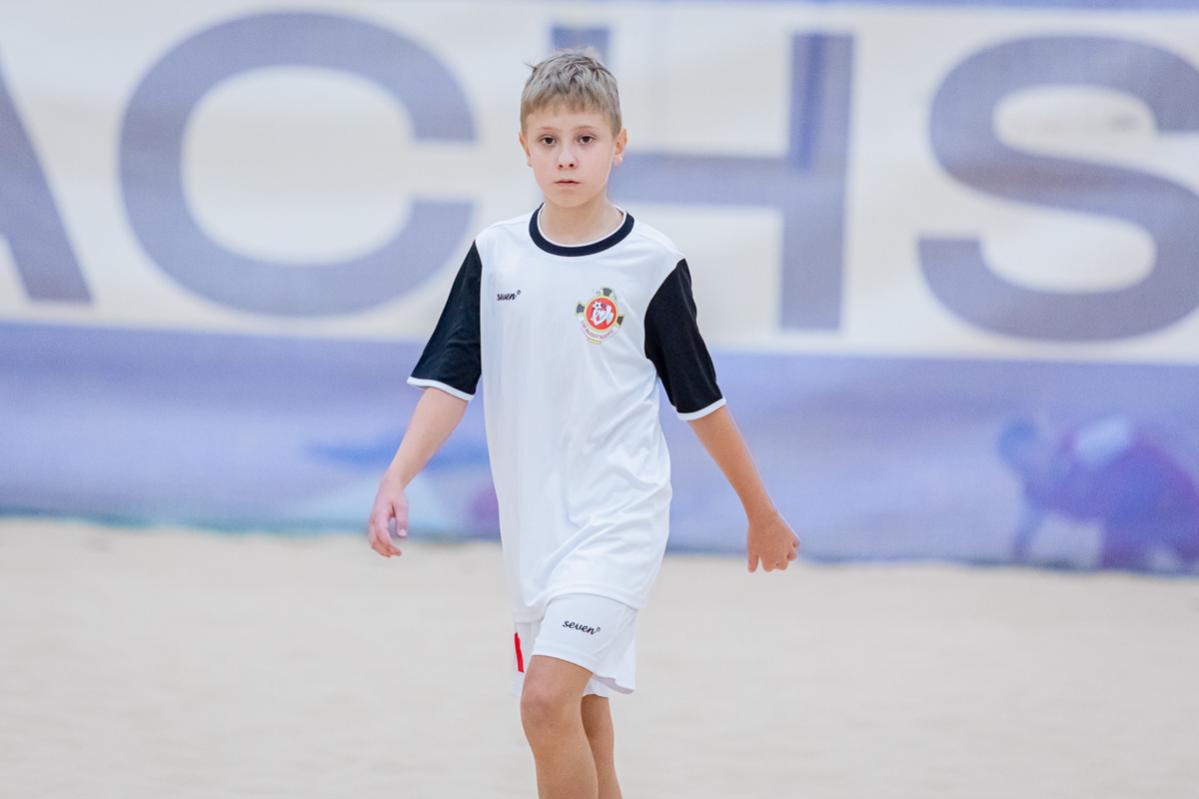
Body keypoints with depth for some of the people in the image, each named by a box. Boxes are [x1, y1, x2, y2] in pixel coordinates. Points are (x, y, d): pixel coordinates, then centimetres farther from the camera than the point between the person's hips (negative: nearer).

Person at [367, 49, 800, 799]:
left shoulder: (651, 262, -6)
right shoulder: (496, 255, 3)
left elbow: (700, 398, 3)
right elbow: (450, 378, 2)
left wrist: (761, 512, 11)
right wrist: (397, 478, -13)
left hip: (617, 517, -5)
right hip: (534, 524, 5)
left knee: (547, 699, -20)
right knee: (581, 716, 12)